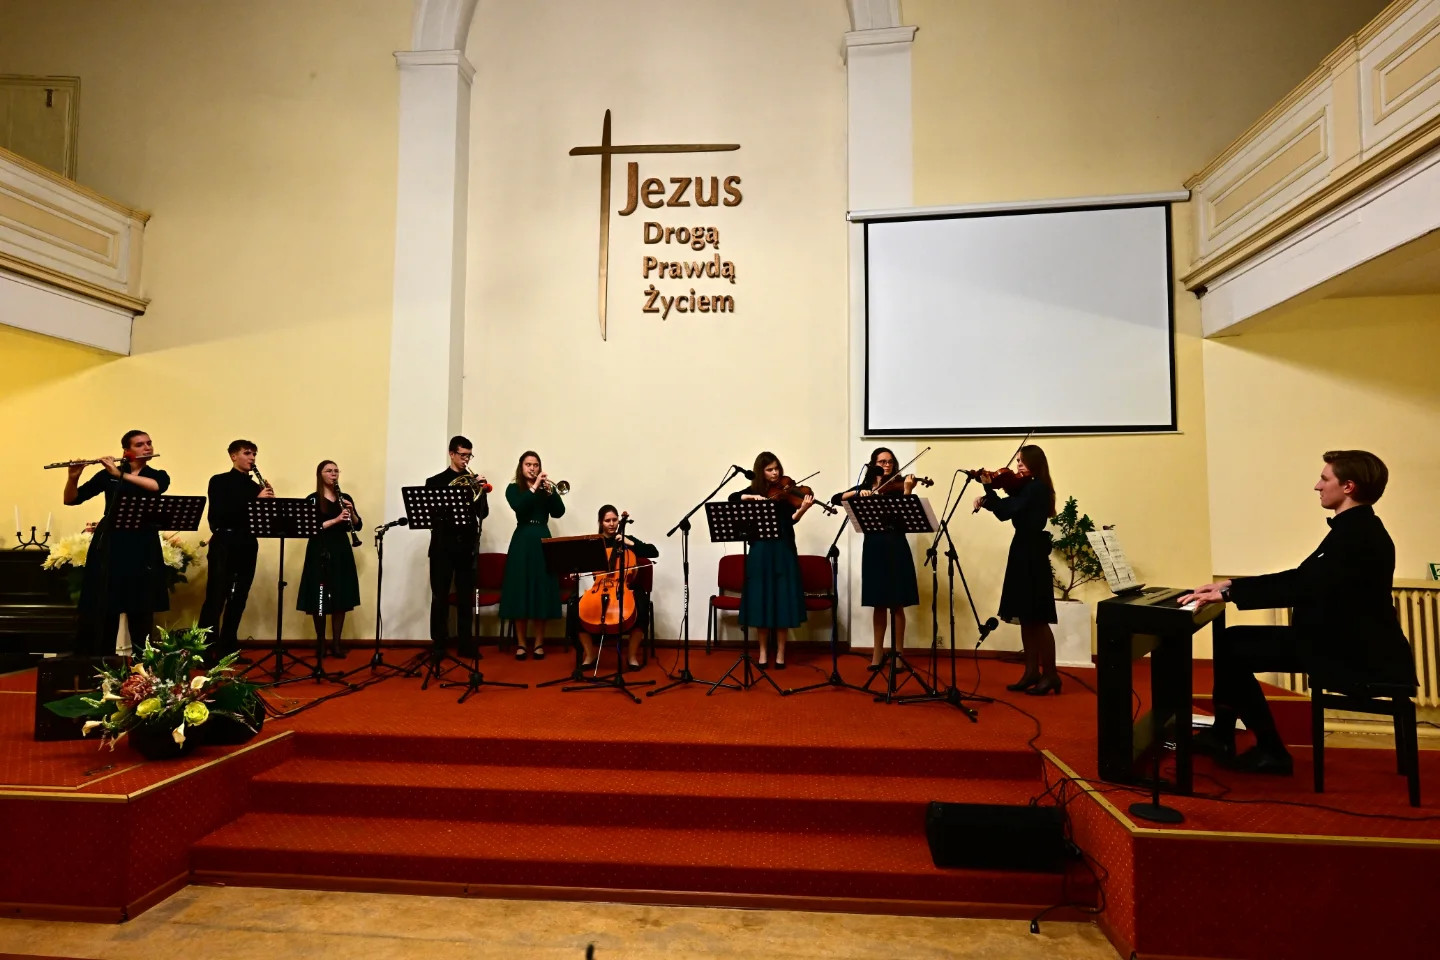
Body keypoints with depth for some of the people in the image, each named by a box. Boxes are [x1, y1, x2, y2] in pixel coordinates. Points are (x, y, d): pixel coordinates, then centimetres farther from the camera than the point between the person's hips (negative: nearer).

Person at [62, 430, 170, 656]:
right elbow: (71, 500, 3)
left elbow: (156, 487, -17)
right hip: (110, 546, 0)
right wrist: (73, 477, -15)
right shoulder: (108, 474, 7)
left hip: (142, 548, 0)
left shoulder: (158, 475, 7)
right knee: (102, 611, 0)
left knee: (141, 613, 3)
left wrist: (120, 474, -22)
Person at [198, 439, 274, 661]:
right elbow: (219, 513, -14)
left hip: (247, 547, 5)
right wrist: (254, 501, -21)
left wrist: (268, 500, -11)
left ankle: (227, 649, 16)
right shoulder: (219, 481, 0)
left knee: (238, 599, 8)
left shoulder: (256, 486, 13)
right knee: (215, 599, -7)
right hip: (224, 545, -5)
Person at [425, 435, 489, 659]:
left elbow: (483, 513, 2)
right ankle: (438, 644, 11)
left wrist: (481, 492, -14)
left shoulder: (475, 481, 10)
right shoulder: (434, 482, 5)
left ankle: (465, 643, 11)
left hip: (467, 546, 1)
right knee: (440, 597, 2)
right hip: (443, 546, -1)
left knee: (466, 598, 5)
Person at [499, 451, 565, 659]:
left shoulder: (546, 487, 7)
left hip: (543, 541, 1)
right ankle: (521, 643, 10)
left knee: (541, 591, 2)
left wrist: (550, 490, -19)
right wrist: (534, 487, -19)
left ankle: (539, 643, 11)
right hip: (522, 542, -1)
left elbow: (558, 512, -6)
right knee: (520, 591, 0)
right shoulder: (513, 488, 4)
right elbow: (519, 507, -17)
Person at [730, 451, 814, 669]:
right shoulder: (754, 490, 7)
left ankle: (780, 653, 9)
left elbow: (790, 521, -12)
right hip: (760, 551, 1)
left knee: (782, 600, -1)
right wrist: (753, 497, -20)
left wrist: (803, 509, -31)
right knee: (762, 600, 3)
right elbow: (732, 498, -7)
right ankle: (763, 651, 15)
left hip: (783, 551, -1)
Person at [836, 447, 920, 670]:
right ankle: (878, 652, 18)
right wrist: (859, 493, -18)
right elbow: (839, 498, -4)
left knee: (896, 603, 1)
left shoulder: (897, 487, 1)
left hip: (895, 547, -2)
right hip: (873, 548, 3)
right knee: (879, 603, 9)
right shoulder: (864, 487, 10)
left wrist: (907, 491, -25)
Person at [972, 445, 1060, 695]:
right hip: (1024, 553, 9)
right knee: (1026, 617, 11)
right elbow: (1009, 509, 12)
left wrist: (988, 487, -15)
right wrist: (986, 501, -4)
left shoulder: (1035, 487, -15)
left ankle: (1050, 675, 7)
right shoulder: (1029, 487, 13)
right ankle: (1032, 672, 17)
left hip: (1032, 555, -9)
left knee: (1037, 619, -3)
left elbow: (1006, 512, -22)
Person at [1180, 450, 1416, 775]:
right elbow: (1301, 578, 14)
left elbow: (1304, 587, -30)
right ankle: (1222, 736, 19)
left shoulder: (1359, 534, -21)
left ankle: (1272, 752, 3)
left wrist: (1229, 594, -27)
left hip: (1358, 656, -10)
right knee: (1231, 641, 7)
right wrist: (1231, 586, 7)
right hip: (1344, 641, 10)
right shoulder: (1355, 528, 12)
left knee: (1232, 648, -11)